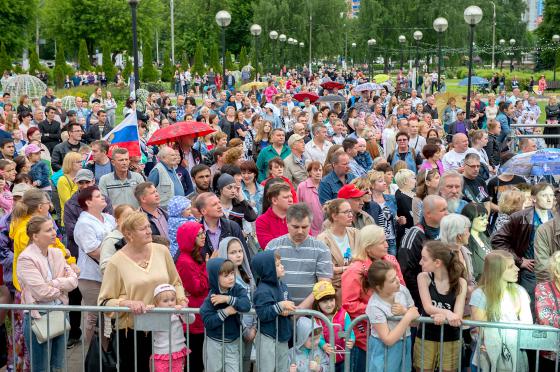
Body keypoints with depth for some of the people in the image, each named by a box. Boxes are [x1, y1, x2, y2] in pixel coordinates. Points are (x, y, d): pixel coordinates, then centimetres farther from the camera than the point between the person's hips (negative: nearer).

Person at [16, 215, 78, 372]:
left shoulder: (57, 253, 8)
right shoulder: (26, 259, -13)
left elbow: (73, 281, 0)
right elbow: (42, 292, -19)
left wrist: (52, 283, -14)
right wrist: (62, 287, -3)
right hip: (38, 317, -6)